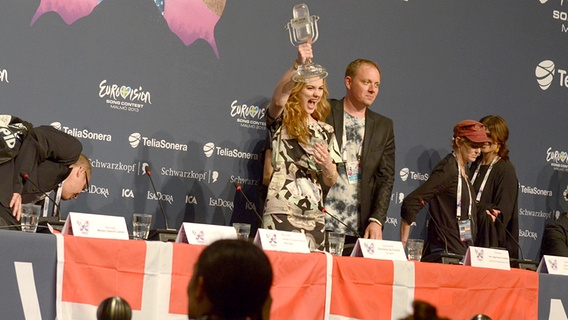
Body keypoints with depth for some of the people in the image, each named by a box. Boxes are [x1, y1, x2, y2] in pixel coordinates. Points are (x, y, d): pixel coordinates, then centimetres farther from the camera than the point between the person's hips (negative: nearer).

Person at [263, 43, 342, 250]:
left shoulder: (326, 132, 16)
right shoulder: (281, 121, 4)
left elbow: (331, 181, 13)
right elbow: (278, 99, -21)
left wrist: (326, 164, -9)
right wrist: (298, 65, -33)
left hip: (314, 215, 4)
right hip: (281, 212, -4)